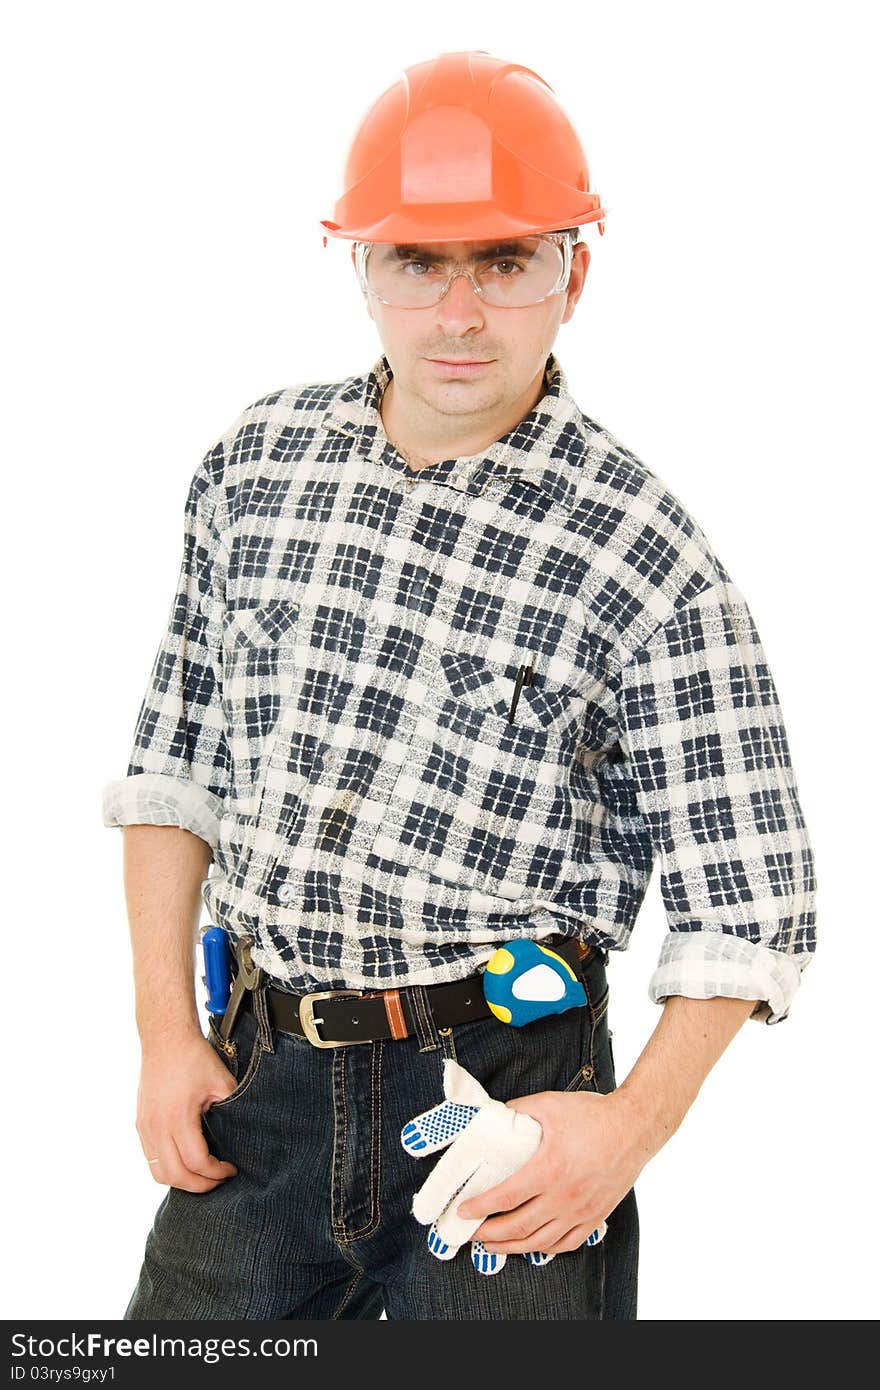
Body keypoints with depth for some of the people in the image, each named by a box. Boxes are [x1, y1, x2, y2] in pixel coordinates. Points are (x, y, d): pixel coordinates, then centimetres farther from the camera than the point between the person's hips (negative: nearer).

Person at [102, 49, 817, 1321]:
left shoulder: (646, 558, -11)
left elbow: (750, 897, -7)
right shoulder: (258, 459, 2)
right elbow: (177, 759, 9)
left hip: (500, 1088, -3)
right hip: (259, 1072, 4)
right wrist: (166, 1032, 4)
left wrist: (640, 1118, -17)